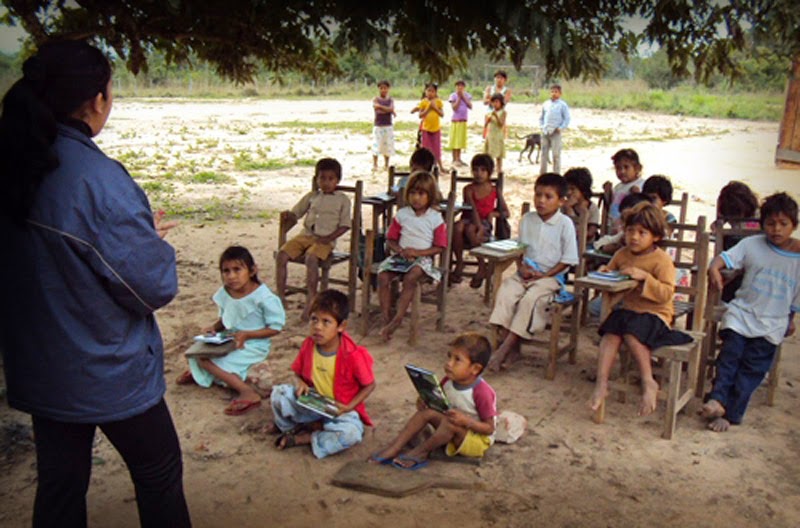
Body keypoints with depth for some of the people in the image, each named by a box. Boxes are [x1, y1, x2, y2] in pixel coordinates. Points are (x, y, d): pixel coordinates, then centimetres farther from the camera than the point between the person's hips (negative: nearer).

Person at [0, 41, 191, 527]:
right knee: (159, 476, 15)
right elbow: (156, 287, -21)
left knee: (59, 485, 20)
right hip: (110, 372, -6)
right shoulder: (97, 179, -26)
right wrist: (152, 237, -2)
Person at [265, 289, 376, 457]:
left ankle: (304, 438, -14)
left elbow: (369, 385, -11)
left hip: (339, 411, -3)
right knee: (279, 393, -18)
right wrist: (300, 383, -16)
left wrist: (348, 407, -21)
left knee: (351, 433, -34)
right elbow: (298, 372, 7)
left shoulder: (353, 355, -22)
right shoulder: (308, 345, -9)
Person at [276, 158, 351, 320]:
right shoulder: (312, 196, 17)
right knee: (282, 254, -18)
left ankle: (310, 301, -28)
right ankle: (280, 296, -12)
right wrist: (287, 216, -5)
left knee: (311, 258, -35)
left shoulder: (342, 200, 6)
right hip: (305, 235, 5)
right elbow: (296, 214, 20)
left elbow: (345, 225, 1)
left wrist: (328, 238, -13)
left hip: (325, 240, -5)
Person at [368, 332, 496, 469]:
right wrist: (425, 402, -16)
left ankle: (421, 452, -15)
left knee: (450, 422, -34)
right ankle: (395, 447, -16)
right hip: (453, 433, 7)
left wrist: (466, 421, -34)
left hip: (478, 441, -7)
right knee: (427, 411, -15)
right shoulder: (448, 381, -7)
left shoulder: (482, 392, -26)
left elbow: (490, 428, -20)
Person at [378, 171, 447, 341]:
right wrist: (400, 250, -10)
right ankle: (386, 319, -17)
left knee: (410, 277, -34)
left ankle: (397, 319, -28)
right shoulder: (401, 215, 8)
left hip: (422, 257, -3)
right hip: (401, 255, 4)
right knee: (383, 276, -22)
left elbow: (439, 247, -2)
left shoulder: (436, 218, 0)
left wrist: (417, 252, -14)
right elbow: (390, 240, 11)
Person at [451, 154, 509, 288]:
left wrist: (494, 213, -11)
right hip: (469, 220, 1)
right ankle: (459, 264, -19)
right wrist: (479, 225, -28)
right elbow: (472, 208, -12)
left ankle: (482, 267, -21)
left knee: (470, 229, -37)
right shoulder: (469, 189, 4)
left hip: (485, 223, -1)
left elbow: (506, 212, 11)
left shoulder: (494, 191, 7)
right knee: (457, 226, -36)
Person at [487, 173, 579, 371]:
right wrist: (521, 267, -5)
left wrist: (546, 274, -14)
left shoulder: (565, 224, -6)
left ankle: (505, 348, -26)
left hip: (551, 276, -4)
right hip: (526, 273, 5)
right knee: (505, 291, -23)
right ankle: (512, 346, -21)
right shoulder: (526, 220, 8)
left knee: (530, 299, -30)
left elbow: (568, 259, -6)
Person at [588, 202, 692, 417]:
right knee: (611, 331, -23)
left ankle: (648, 383, -18)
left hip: (655, 313, -5)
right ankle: (601, 384, -27)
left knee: (632, 332, -31)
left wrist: (644, 277, -26)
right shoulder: (622, 254, 10)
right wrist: (604, 273, 1)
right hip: (628, 309, 5)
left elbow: (666, 294, -17)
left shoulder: (661, 260, -7)